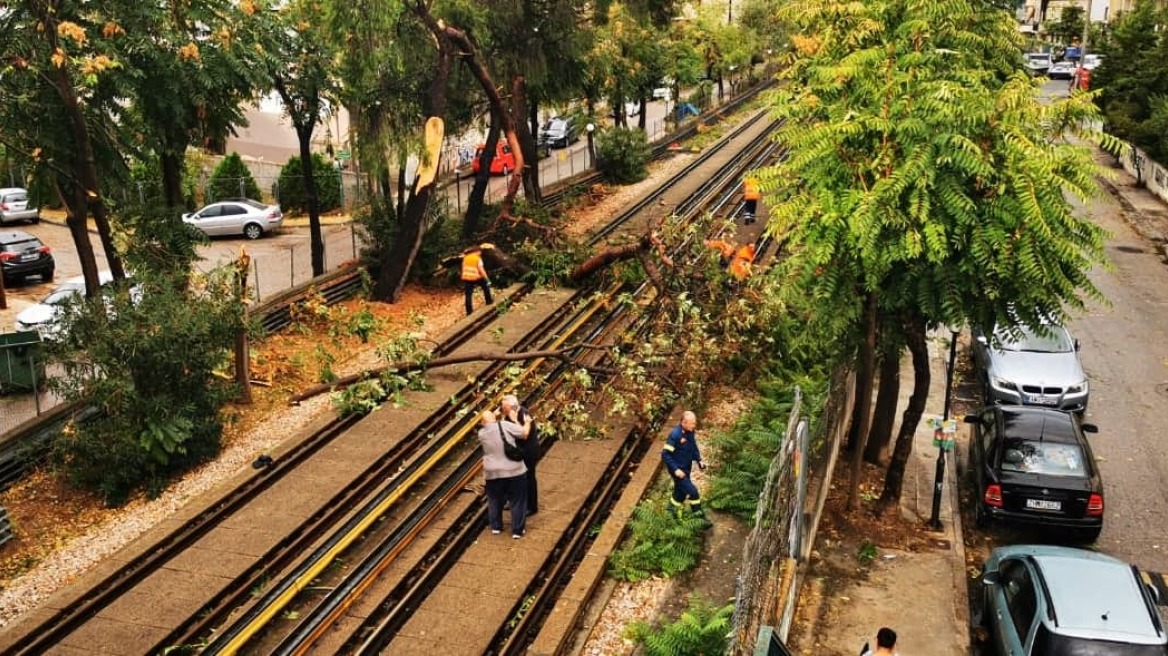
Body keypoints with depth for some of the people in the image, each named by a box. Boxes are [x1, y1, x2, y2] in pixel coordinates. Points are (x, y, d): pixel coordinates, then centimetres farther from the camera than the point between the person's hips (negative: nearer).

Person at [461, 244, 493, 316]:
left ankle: (469, 312, 6)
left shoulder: (466, 258, 8)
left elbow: (463, 268, 13)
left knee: (468, 295, 6)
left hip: (466, 278, 4)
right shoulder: (478, 259, -7)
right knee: (485, 285, 22)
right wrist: (487, 279, -6)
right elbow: (481, 270, -11)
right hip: (475, 278, -4)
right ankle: (488, 301, 28)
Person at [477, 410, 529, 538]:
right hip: (514, 470, -2)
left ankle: (496, 527, 31)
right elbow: (524, 433, -13)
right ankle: (517, 530, 13)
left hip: (493, 473, 3)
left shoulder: (481, 433, -5)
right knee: (517, 501, 10)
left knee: (495, 500, 22)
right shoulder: (504, 425, -15)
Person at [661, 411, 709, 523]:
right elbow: (665, 454, -23)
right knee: (692, 491, -9)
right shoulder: (675, 435, -26)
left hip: (686, 469, 8)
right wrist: (675, 469, -26)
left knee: (681, 493, 20)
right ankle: (699, 517, 5)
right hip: (678, 470, -8)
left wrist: (699, 460, 4)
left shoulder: (690, 432, -2)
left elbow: (694, 447, 17)